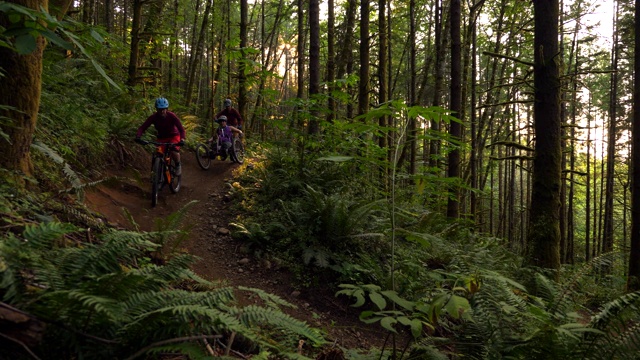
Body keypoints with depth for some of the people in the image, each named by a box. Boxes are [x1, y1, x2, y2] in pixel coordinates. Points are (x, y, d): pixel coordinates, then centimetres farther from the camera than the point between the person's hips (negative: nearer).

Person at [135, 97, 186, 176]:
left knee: (174, 151, -28)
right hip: (161, 137, 3)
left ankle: (178, 165, 1)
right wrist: (138, 136, -43)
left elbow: (181, 129, -29)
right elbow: (142, 127, -24)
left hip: (173, 136, -3)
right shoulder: (153, 117, -20)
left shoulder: (172, 116, -26)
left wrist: (182, 140, -47)